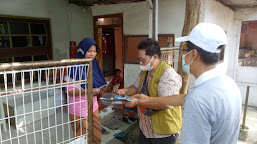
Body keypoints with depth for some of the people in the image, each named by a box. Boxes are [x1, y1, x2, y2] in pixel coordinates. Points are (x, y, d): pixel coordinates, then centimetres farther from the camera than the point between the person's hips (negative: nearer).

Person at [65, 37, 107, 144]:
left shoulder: (93, 64, 4)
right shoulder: (75, 67, -18)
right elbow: (70, 91, -17)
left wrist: (99, 88, -3)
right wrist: (86, 91, -29)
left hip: (93, 106, 7)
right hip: (80, 109, -6)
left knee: (96, 135, 16)